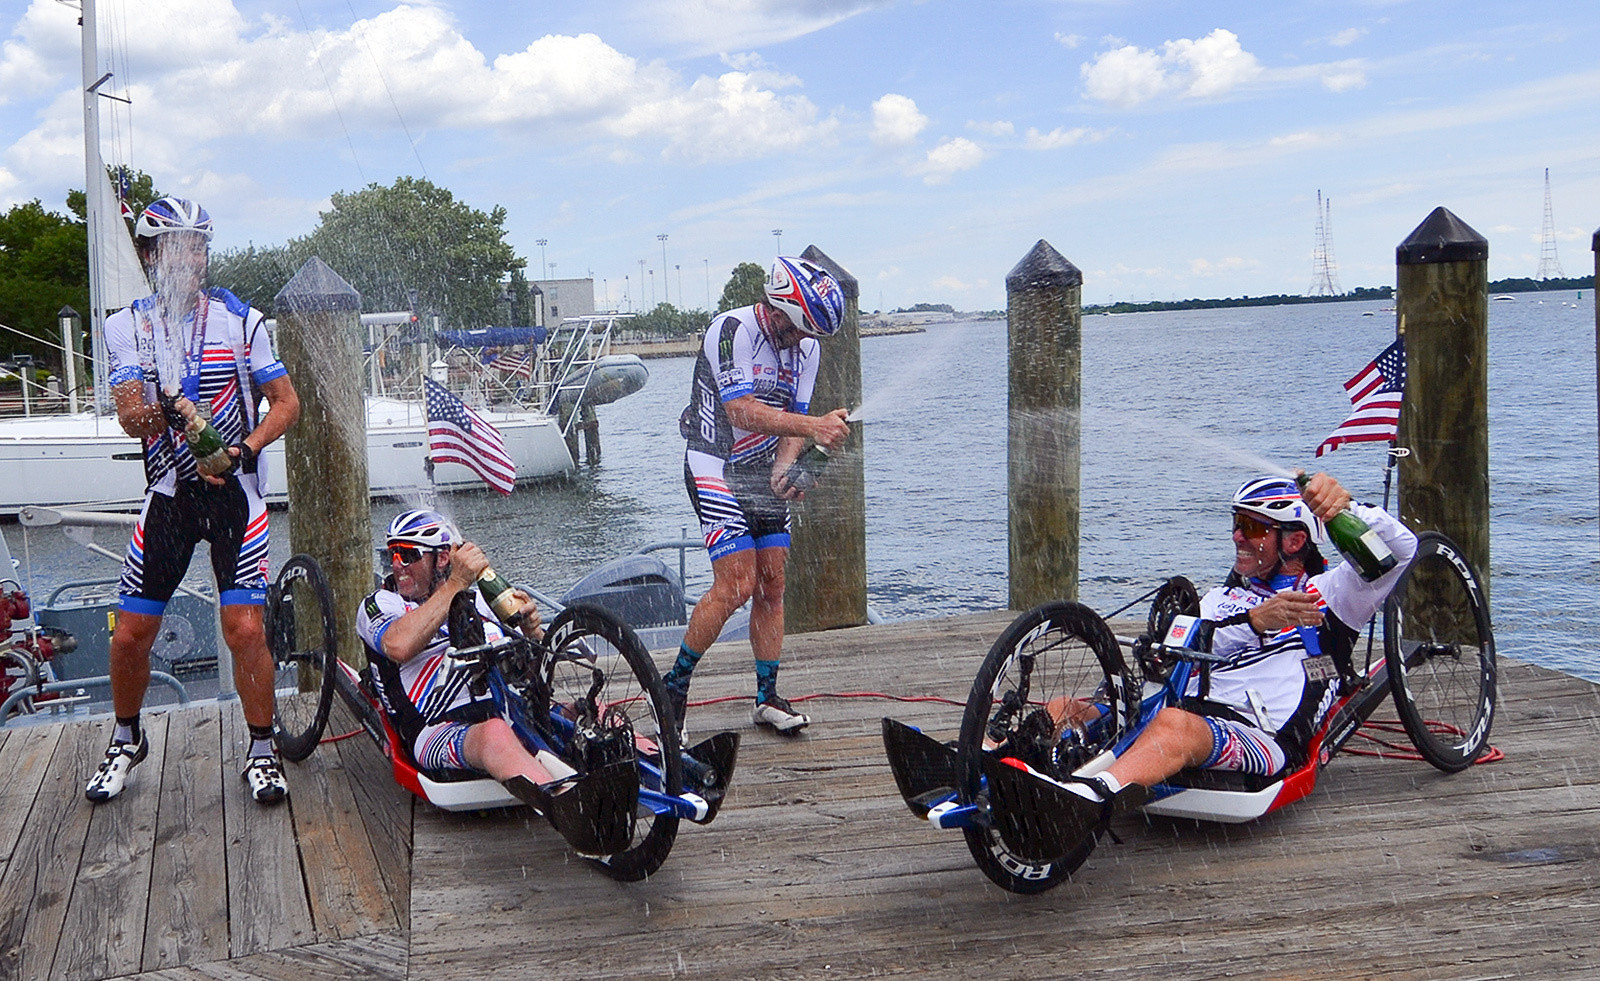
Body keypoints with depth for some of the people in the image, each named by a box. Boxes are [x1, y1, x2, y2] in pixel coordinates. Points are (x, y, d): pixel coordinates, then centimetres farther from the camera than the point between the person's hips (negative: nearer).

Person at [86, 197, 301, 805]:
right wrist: (167, 409, -31)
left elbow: (287, 402, 2)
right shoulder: (126, 327, 3)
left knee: (245, 628, -11)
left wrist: (243, 450, -14)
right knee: (130, 634, 3)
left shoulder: (240, 319, 0)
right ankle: (127, 740, 28)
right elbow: (130, 418, -8)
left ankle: (262, 750, 8)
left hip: (235, 489, -2)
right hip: (169, 492, 2)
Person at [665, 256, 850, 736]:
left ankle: (767, 697, 14)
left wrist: (784, 470, -19)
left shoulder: (807, 346, 2)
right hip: (716, 470, -7)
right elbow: (741, 412, -27)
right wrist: (814, 426, -36)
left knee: (772, 586, 4)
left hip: (763, 474, 7)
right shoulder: (733, 329, -19)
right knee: (737, 585, -15)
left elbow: (792, 419, 1)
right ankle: (673, 686, 0)